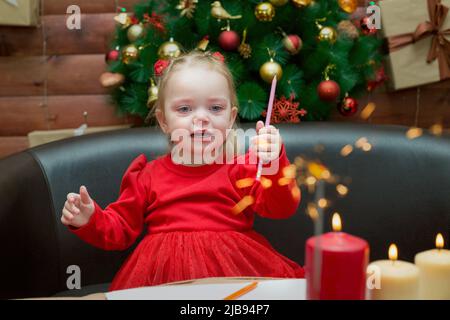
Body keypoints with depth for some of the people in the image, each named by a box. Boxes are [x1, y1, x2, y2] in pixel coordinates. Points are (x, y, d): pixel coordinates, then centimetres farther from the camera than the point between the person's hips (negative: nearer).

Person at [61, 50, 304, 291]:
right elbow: (120, 229, 16)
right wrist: (90, 221, -4)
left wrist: (273, 163, -25)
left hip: (234, 268, -2)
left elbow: (281, 207, -8)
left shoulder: (241, 168, 6)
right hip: (165, 273, 3)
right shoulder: (148, 175, 11)